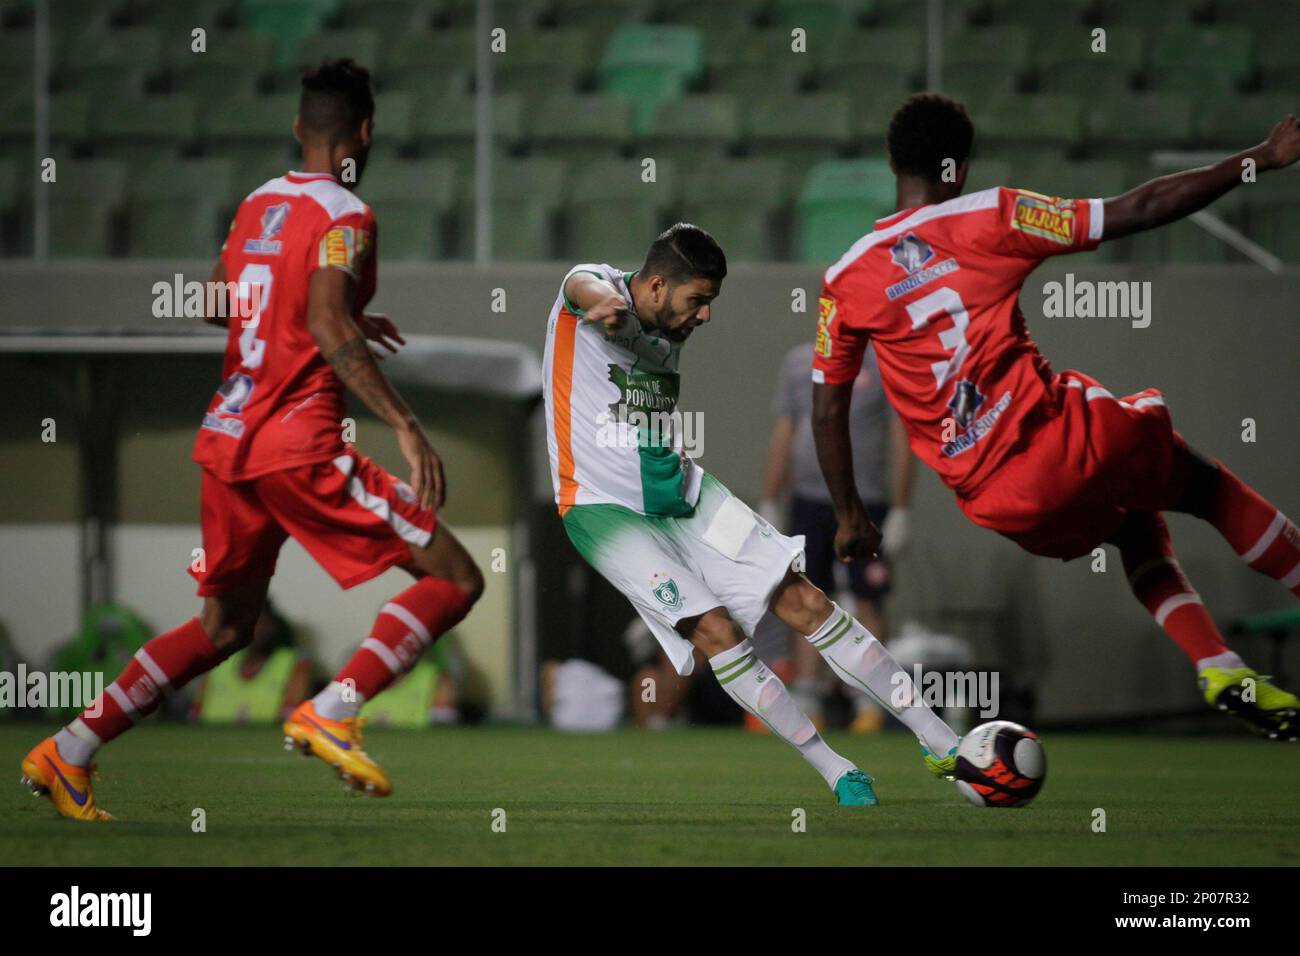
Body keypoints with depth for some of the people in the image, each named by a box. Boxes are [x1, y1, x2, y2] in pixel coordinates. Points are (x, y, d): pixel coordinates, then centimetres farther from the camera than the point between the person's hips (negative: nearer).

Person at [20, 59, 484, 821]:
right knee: (453, 578, -2)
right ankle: (331, 714, -16)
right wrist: (406, 427, -26)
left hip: (228, 439, 8)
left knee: (224, 625, 22)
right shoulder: (344, 217, -9)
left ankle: (70, 752, 15)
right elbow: (327, 329, -23)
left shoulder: (258, 203, 14)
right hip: (299, 444, -8)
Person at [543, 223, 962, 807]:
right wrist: (603, 303, -62)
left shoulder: (672, 334, 10)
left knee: (801, 599, -5)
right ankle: (837, 774, -13)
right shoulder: (595, 288, -13)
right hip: (606, 510, -7)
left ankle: (941, 742, -3)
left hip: (681, 493, 7)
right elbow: (587, 287, -40)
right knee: (716, 630, -21)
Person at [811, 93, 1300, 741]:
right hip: (1059, 441, -4)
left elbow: (827, 410, 11)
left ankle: (1220, 671, 14)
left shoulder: (845, 280, 7)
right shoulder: (988, 218, -3)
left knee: (1136, 530, 29)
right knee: (1205, 485, 21)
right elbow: (1137, 212, -5)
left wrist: (850, 517, 25)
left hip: (993, 504, 4)